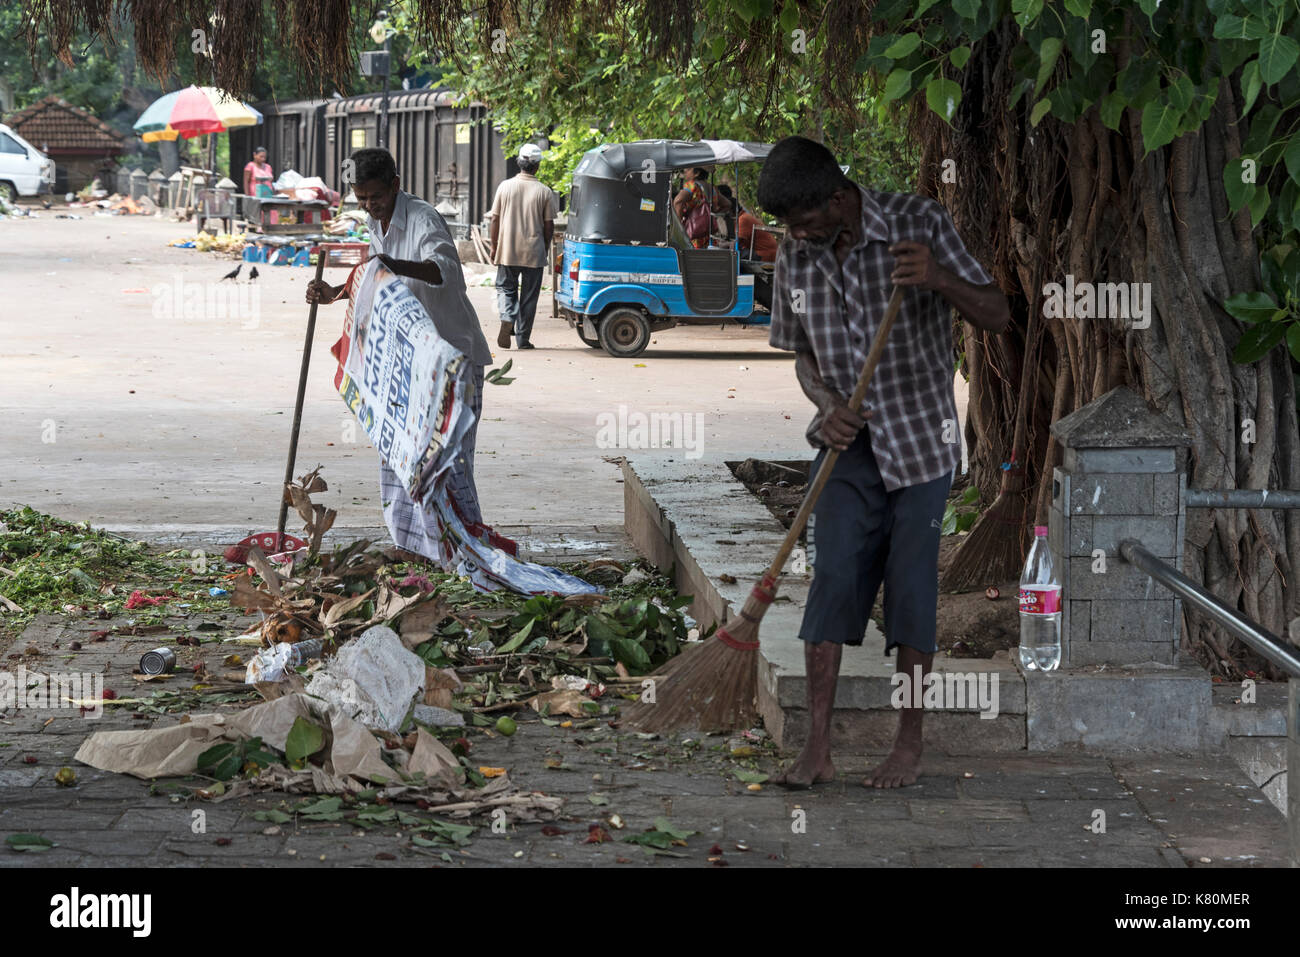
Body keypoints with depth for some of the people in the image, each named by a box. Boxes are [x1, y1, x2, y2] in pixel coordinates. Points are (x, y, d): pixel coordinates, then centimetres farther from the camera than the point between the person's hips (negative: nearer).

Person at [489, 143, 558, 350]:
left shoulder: (505, 187, -2)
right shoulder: (545, 191, -5)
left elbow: (495, 219, 1)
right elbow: (549, 225, -2)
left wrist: (494, 245, 12)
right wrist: (545, 248, 12)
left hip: (507, 250, 1)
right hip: (534, 253, -1)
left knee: (506, 287, 13)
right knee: (529, 295, 7)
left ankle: (507, 318, -15)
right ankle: (523, 338, 9)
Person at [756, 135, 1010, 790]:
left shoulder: (918, 224, -12)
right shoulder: (795, 257, 0)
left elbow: (997, 316, -12)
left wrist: (940, 280, -32)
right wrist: (826, 403, -9)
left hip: (920, 440, -3)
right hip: (849, 443, 3)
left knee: (911, 587, 0)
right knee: (833, 577, -7)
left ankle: (909, 748, 12)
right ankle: (817, 748, -5)